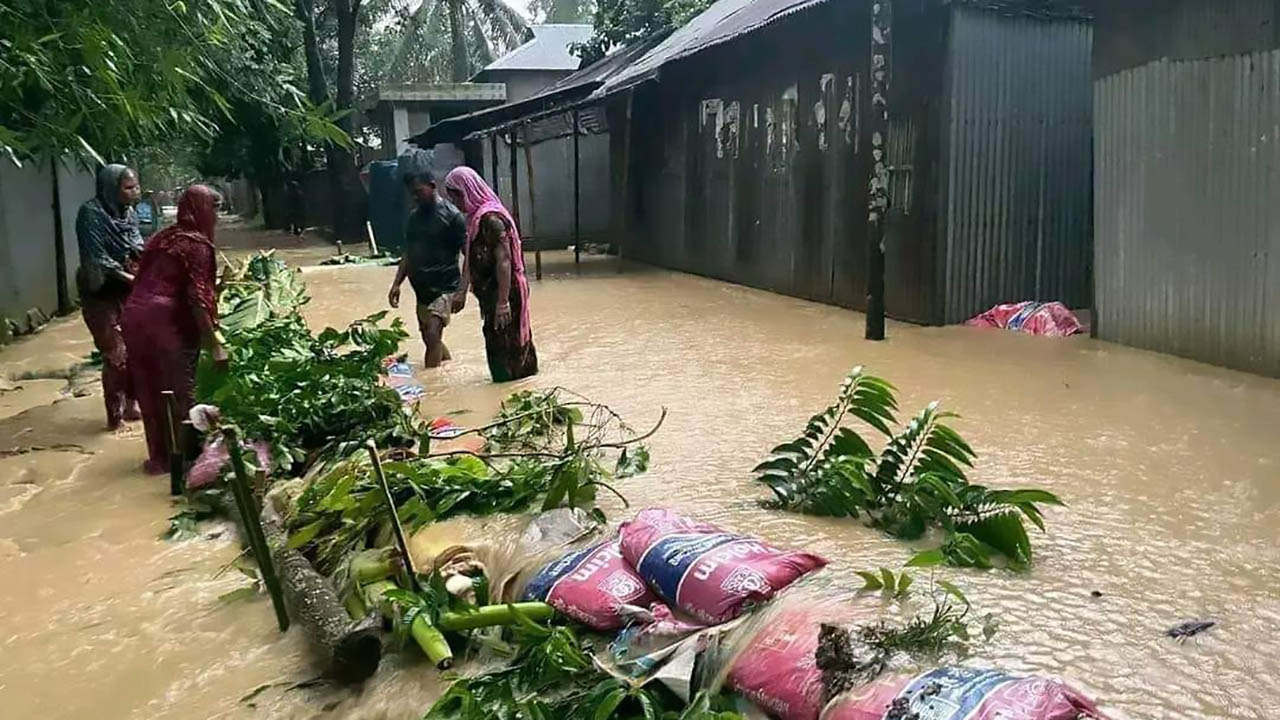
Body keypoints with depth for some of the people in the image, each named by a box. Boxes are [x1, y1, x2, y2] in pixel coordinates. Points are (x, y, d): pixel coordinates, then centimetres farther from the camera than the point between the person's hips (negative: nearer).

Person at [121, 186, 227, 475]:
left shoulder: (162, 237, 20)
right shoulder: (197, 244, -3)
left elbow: (145, 278, 22)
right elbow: (197, 296, -12)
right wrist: (214, 342, -12)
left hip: (134, 316, 8)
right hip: (165, 320, -8)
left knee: (149, 392, 14)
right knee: (179, 392, 3)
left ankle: (159, 456, 24)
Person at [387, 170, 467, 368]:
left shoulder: (452, 216, -10)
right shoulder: (414, 217, 11)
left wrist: (462, 291, -18)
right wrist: (396, 284, 10)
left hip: (445, 287, -7)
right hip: (422, 289, 8)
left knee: (433, 335, -19)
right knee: (430, 338, 13)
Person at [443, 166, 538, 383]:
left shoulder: (490, 218, -19)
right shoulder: (476, 217, 10)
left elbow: (503, 261, -23)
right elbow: (470, 259, 17)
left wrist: (502, 303, -25)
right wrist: (462, 292, 18)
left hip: (502, 293, -9)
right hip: (490, 293, 9)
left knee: (501, 345, -1)